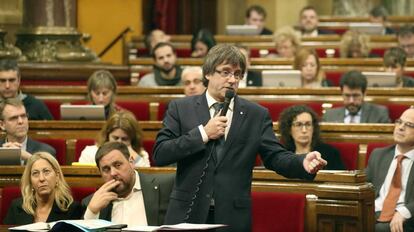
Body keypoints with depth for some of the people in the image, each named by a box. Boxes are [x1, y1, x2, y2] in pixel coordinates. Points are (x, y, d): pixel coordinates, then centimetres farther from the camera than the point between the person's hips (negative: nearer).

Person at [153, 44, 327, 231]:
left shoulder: (256, 115, 6)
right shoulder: (180, 108, 4)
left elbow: (275, 156, 1)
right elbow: (159, 155, -4)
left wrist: (303, 163, -20)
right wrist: (203, 133, -12)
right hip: (187, 214, -1)